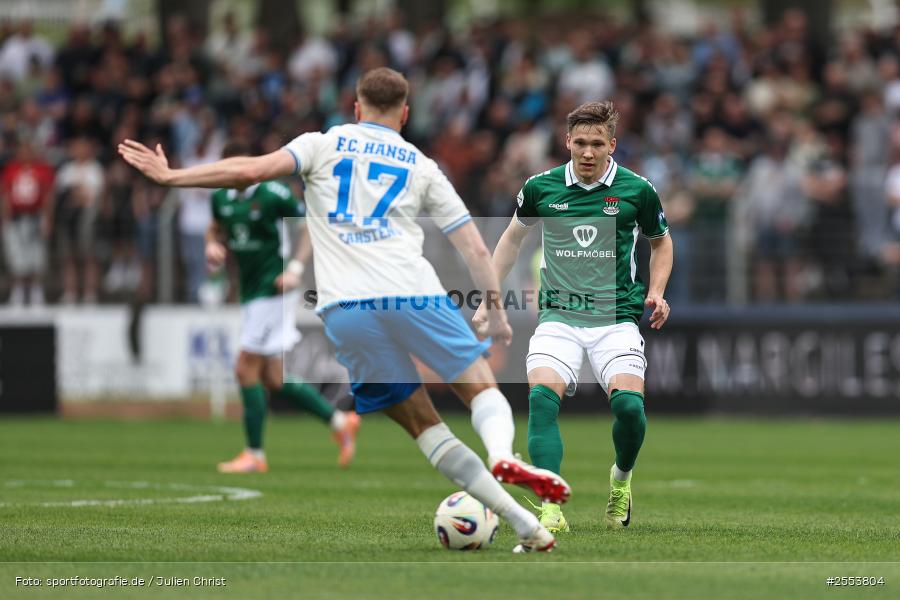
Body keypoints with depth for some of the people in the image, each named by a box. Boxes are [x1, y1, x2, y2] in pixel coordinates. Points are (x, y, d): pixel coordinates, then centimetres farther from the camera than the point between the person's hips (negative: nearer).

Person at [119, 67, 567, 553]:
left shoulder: (324, 144, 16)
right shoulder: (422, 167, 19)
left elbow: (252, 170, 0)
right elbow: (475, 248, 15)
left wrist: (170, 176, 7)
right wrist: (496, 312, 26)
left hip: (344, 308, 0)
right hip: (412, 293, 0)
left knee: (421, 422, 8)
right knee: (482, 388, 13)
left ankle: (524, 524, -2)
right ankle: (502, 454, -24)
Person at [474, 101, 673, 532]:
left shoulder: (636, 190, 0)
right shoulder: (541, 187, 3)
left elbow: (661, 242, 18)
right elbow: (513, 237, 21)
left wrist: (656, 293, 2)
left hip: (616, 317, -1)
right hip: (558, 316, 1)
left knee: (628, 402, -22)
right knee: (542, 395, -25)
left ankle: (621, 479, 11)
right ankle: (551, 508, -27)